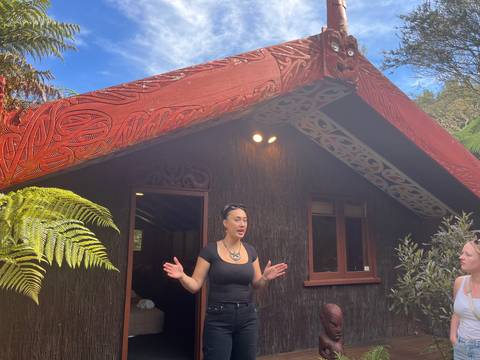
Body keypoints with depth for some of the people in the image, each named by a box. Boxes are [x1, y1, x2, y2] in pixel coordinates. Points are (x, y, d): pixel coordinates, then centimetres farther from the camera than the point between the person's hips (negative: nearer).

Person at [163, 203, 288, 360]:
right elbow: (195, 285, -7)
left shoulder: (250, 250, 5)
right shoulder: (210, 250, -8)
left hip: (247, 317, 4)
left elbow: (256, 284, 10)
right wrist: (182, 276, -26)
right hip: (218, 319, -4)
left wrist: (265, 278, -11)